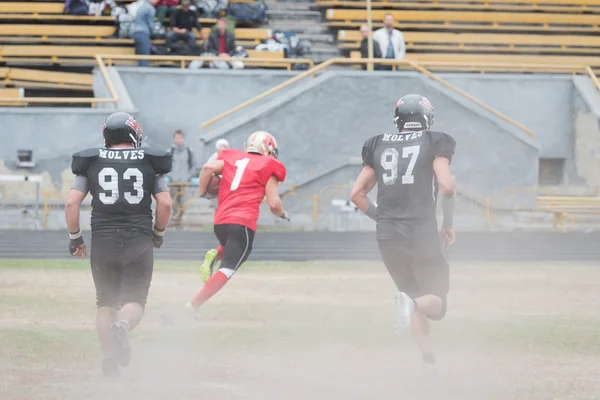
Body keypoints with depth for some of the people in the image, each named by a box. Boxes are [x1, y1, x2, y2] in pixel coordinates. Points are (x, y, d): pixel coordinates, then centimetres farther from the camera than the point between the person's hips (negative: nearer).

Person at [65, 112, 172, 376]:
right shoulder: (149, 163, 3)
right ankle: (122, 325, -30)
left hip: (102, 242, 1)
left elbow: (71, 203, -1)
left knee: (106, 302, 15)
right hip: (138, 243, -1)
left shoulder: (91, 163, 5)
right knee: (134, 301, 3)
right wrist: (158, 233, 16)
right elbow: (165, 204, -1)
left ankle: (109, 356, 8)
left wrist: (75, 238, 10)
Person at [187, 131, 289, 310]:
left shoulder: (231, 158, 18)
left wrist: (203, 192, 14)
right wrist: (283, 214, 21)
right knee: (227, 270, -6)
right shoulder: (268, 167, 6)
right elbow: (274, 203, 0)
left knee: (231, 247, 35)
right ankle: (194, 305, -21)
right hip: (243, 224, -5)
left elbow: (208, 167, 1)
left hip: (219, 221, 6)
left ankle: (216, 254, 2)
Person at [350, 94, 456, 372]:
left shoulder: (378, 146, 12)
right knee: (435, 304, 4)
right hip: (422, 236, -4)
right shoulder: (433, 143, 0)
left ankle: (428, 359, 8)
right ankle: (413, 304, -30)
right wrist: (448, 223, 2)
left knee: (415, 297, 19)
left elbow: (357, 194, 13)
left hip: (387, 238, 4)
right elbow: (446, 186, -12)